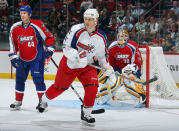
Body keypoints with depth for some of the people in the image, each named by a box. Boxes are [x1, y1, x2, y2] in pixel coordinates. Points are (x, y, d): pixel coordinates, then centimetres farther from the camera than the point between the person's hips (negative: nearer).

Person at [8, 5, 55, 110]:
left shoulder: (37, 25, -15)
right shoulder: (15, 28, -2)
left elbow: (49, 37, -5)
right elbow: (13, 43, 7)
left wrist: (49, 50, -10)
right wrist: (13, 57, 2)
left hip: (37, 58, -5)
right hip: (22, 59, 5)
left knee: (38, 79, -11)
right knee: (20, 79, 9)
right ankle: (18, 102, 23)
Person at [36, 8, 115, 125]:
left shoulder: (101, 37, -9)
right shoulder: (77, 30, -21)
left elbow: (102, 55, 6)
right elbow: (66, 47, -21)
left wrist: (107, 66, -8)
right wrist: (77, 56, -36)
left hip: (87, 67, 2)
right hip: (69, 63, -2)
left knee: (92, 87, -19)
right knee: (59, 87, 12)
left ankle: (86, 114, -3)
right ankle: (44, 100, 42)